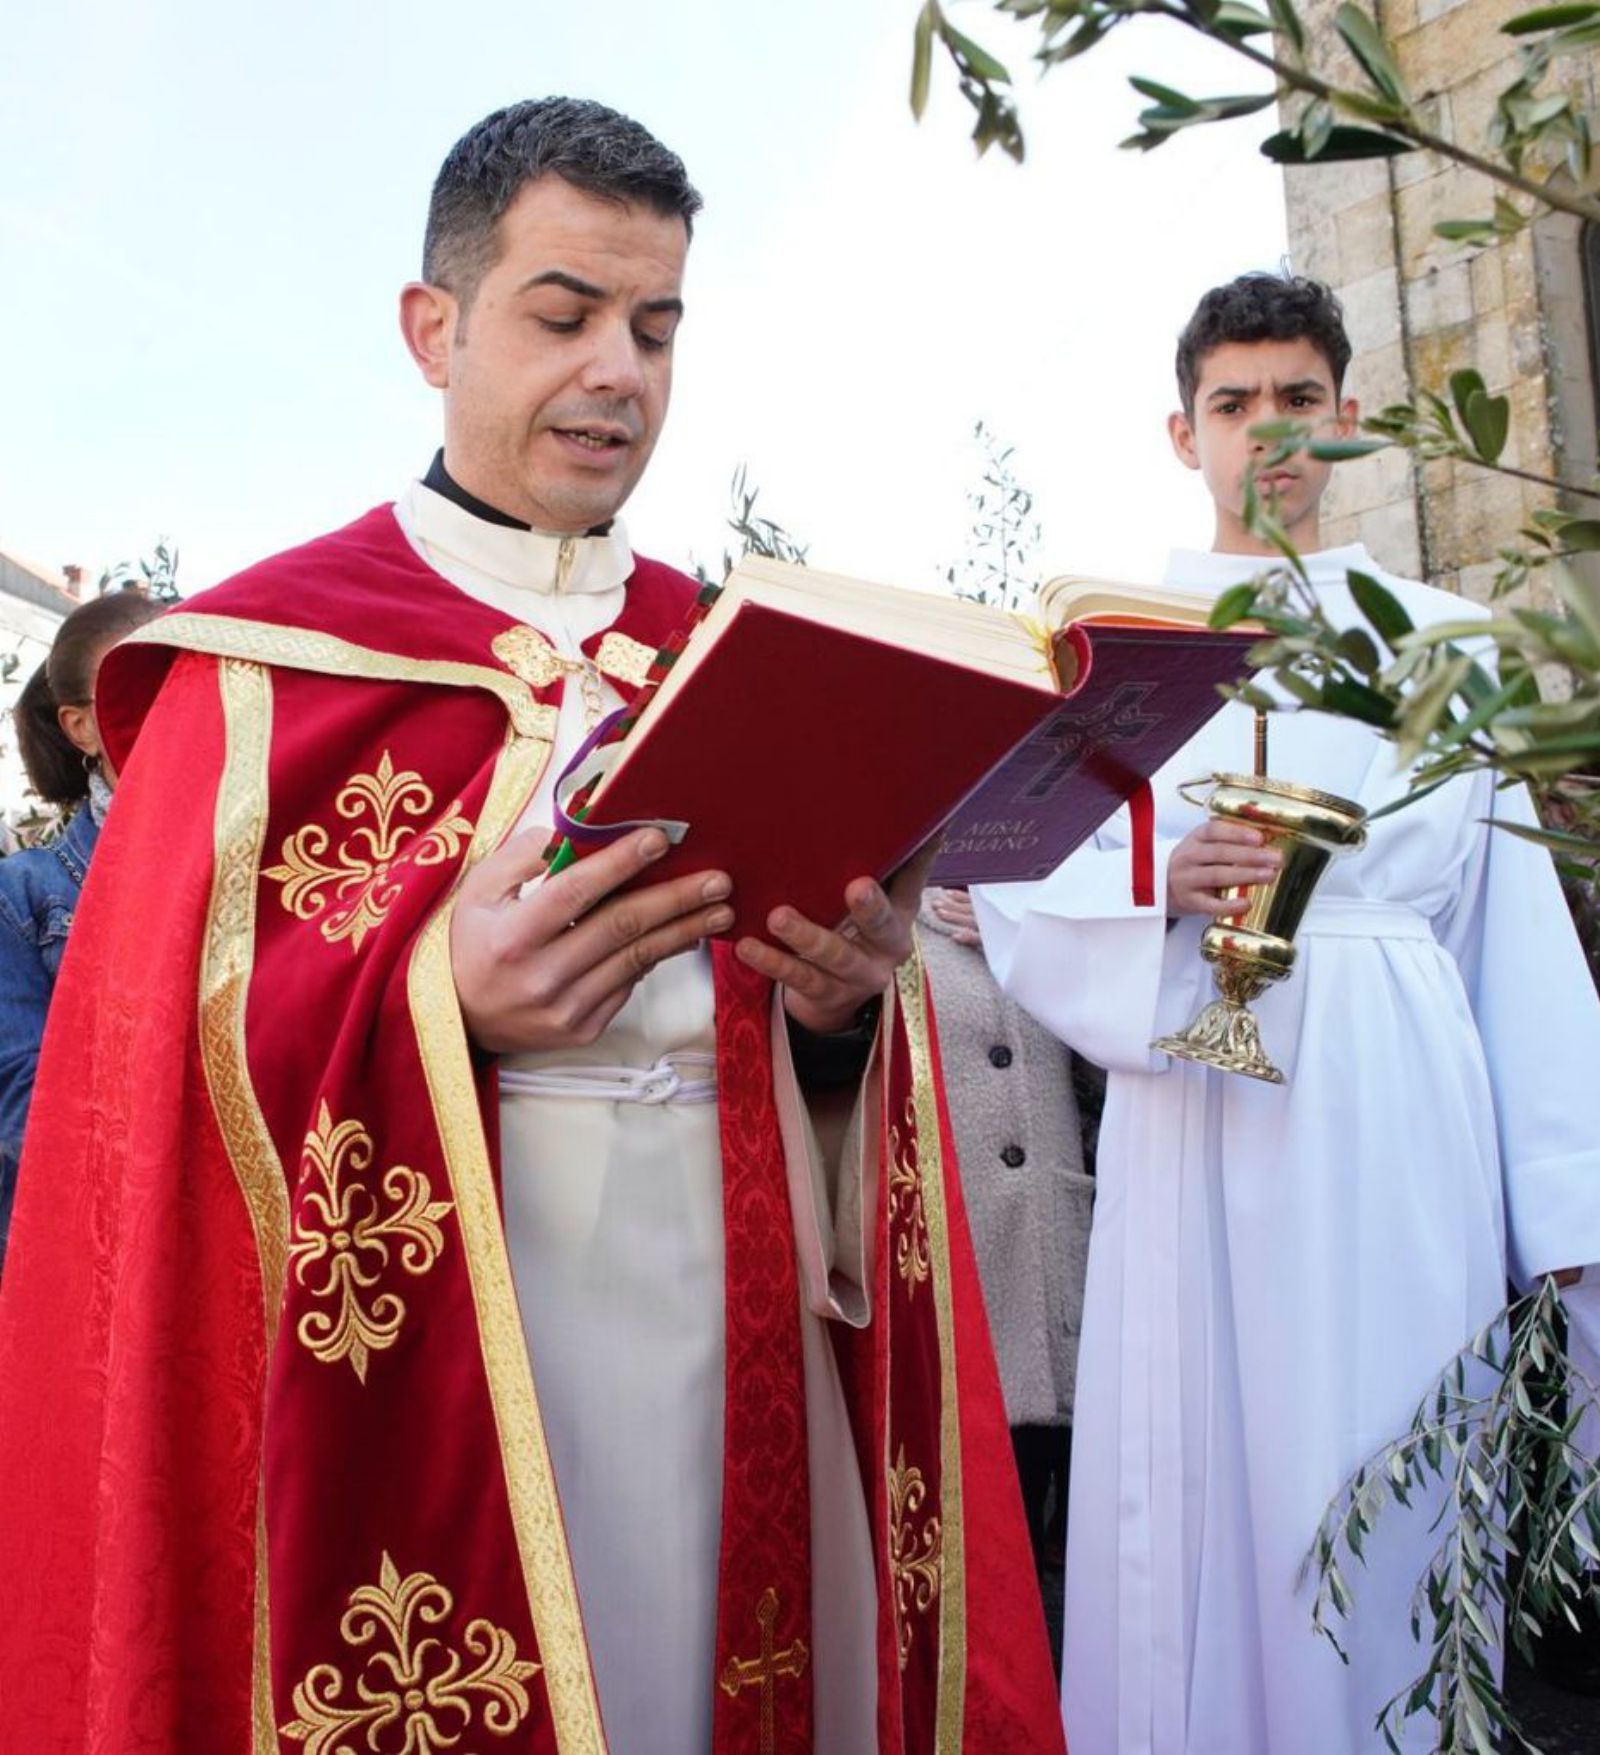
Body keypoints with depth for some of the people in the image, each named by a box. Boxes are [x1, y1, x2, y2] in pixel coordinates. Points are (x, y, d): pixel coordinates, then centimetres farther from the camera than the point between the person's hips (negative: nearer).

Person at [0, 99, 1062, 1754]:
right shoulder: (271, 658, -2)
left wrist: (843, 1009, -11)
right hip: (431, 1372, -4)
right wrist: (432, 997, -23)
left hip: (749, 1342, 4)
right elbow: (165, 1073, -7)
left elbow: (819, 1052, 11)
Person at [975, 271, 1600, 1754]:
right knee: (1205, 1481, 2)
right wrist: (1167, 882, -16)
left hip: (1397, 1092, 1)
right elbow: (1020, 882, 4)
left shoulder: (1444, 640, 14)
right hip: (1194, 1092, 0)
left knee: (1389, 1473, 1)